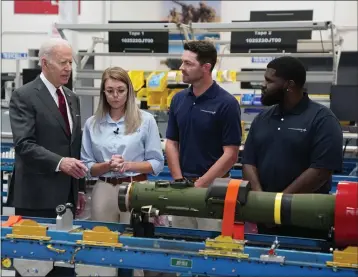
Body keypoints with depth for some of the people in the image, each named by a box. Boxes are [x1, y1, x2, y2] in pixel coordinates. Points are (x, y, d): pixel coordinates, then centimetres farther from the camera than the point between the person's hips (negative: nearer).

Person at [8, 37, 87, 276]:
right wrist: (59, 162, -30)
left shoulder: (72, 98, 15)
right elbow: (24, 144, -18)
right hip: (37, 195, -6)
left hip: (66, 194, 6)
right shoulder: (24, 96, -8)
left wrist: (80, 187, 16)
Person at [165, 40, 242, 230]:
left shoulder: (226, 103, -11)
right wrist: (179, 181, -5)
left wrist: (200, 184, -15)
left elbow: (230, 154, -13)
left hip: (213, 187, -5)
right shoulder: (178, 99, 5)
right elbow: (171, 144, 7)